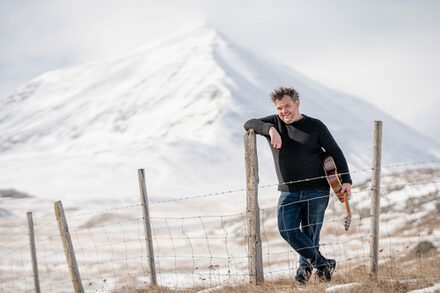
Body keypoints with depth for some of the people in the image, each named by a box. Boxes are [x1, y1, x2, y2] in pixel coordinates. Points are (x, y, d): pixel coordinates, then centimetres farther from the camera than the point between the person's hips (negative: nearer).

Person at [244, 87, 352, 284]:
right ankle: (323, 263, -5)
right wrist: (270, 129, -21)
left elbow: (335, 153, 5)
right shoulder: (274, 123, 9)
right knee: (287, 230, -16)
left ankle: (306, 267, 21)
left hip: (316, 191, -2)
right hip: (289, 193, 2)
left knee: (310, 234, -1)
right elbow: (249, 124, -4)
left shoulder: (315, 126, 2)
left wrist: (346, 181, -4)